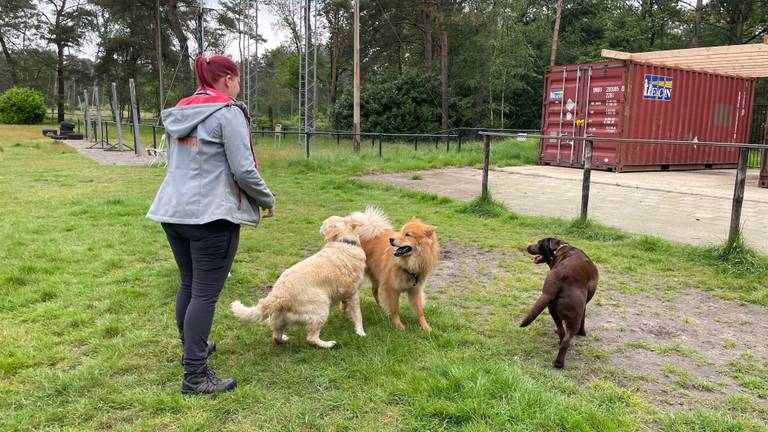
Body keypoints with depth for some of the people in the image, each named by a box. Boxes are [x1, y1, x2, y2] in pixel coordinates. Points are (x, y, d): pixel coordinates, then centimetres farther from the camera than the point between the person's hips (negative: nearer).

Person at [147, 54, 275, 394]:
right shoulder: (228, 113, -9)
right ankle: (195, 375, 1)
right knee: (206, 293, -4)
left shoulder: (179, 112, 15)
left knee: (188, 284, 19)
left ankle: (192, 347, 35)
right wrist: (268, 200, 2)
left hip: (172, 210, 8)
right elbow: (244, 170, -13)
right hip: (211, 215, -8)